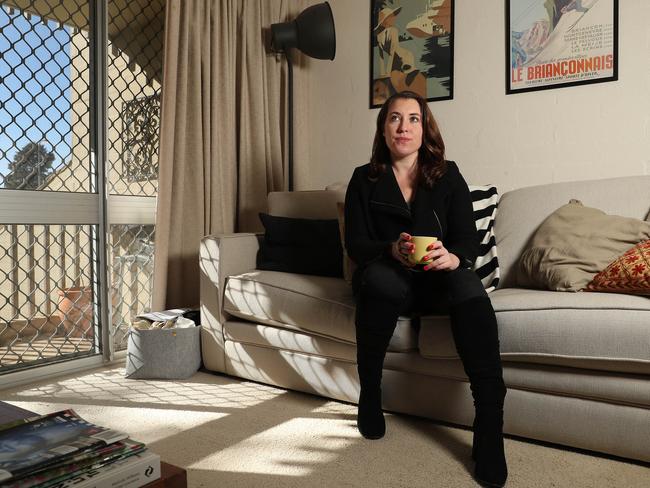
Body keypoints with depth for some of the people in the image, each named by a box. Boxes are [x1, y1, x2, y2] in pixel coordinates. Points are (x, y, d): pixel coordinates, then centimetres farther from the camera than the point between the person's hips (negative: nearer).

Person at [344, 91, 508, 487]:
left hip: (438, 278, 1)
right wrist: (393, 250, -26)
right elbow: (355, 244, -3)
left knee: (468, 284, -33)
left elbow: (469, 239, -1)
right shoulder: (364, 179, 6)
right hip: (387, 274, 0)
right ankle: (369, 393, -16)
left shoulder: (448, 176, 7)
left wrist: (453, 257, -26)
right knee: (380, 278, -36)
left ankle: (490, 425, -33)